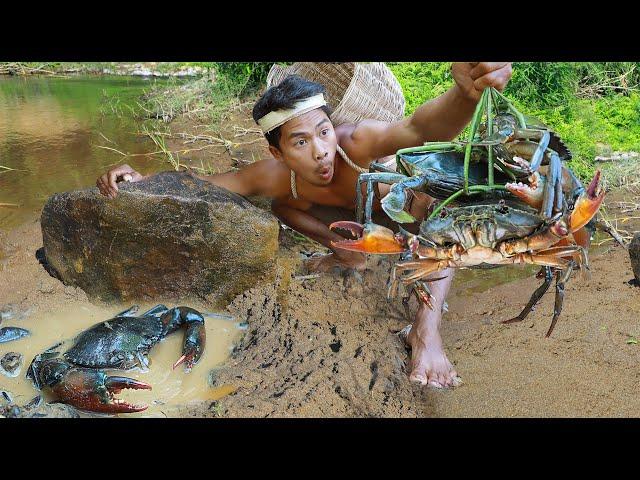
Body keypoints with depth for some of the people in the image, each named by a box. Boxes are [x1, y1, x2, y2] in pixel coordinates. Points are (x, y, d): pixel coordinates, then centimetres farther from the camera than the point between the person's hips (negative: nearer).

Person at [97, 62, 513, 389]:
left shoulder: (355, 142, -45)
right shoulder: (274, 176, -33)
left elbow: (420, 128, -65)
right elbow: (206, 181, -23)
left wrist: (465, 94, -86)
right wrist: (144, 180, -38)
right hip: (356, 216, 4)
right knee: (281, 204, -9)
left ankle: (426, 328, -38)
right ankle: (348, 252, 2)